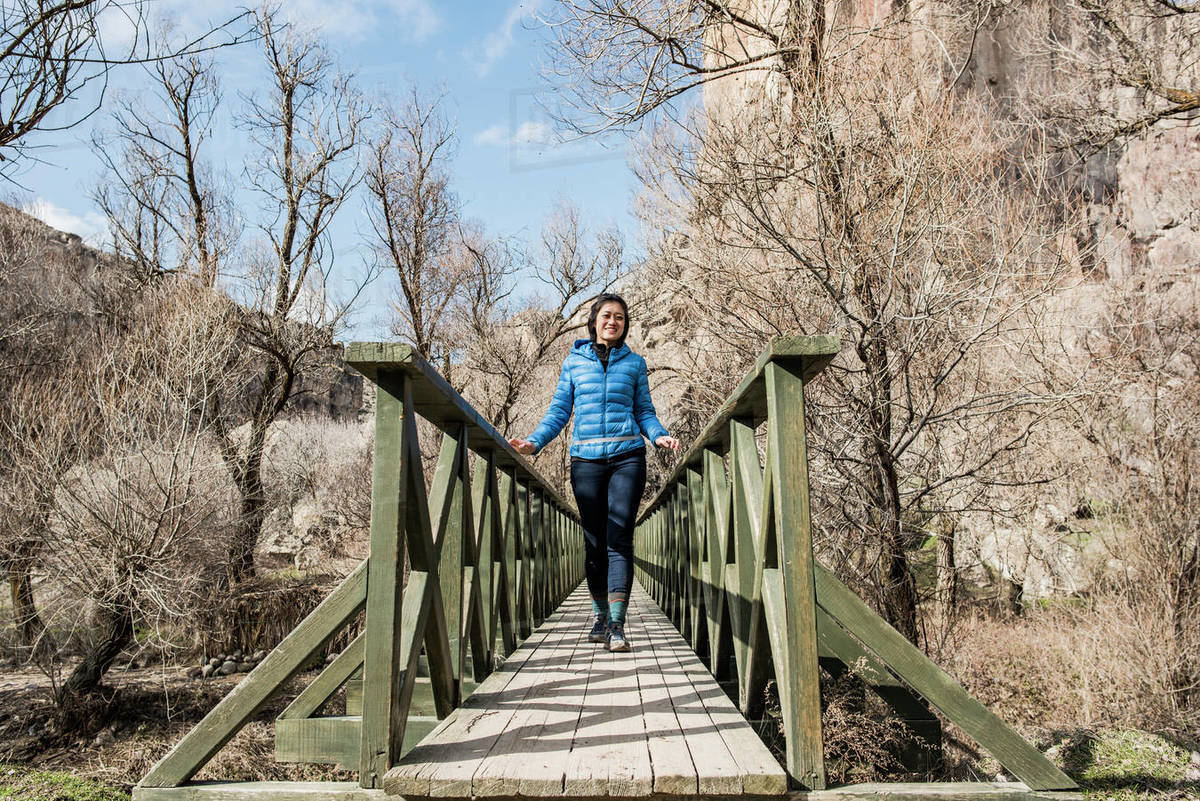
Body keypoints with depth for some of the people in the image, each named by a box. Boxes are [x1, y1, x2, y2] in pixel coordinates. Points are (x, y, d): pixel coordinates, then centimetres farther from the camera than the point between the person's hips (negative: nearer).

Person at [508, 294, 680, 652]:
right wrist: (533, 442, -3)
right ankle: (600, 615, 19)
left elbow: (644, 412, 12)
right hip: (586, 459, 1)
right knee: (594, 540, 4)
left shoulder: (634, 363, 13)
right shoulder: (574, 361, 13)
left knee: (619, 538, -8)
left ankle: (617, 624, -8)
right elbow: (558, 411, 10)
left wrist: (659, 435, -9)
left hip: (627, 456, -1)